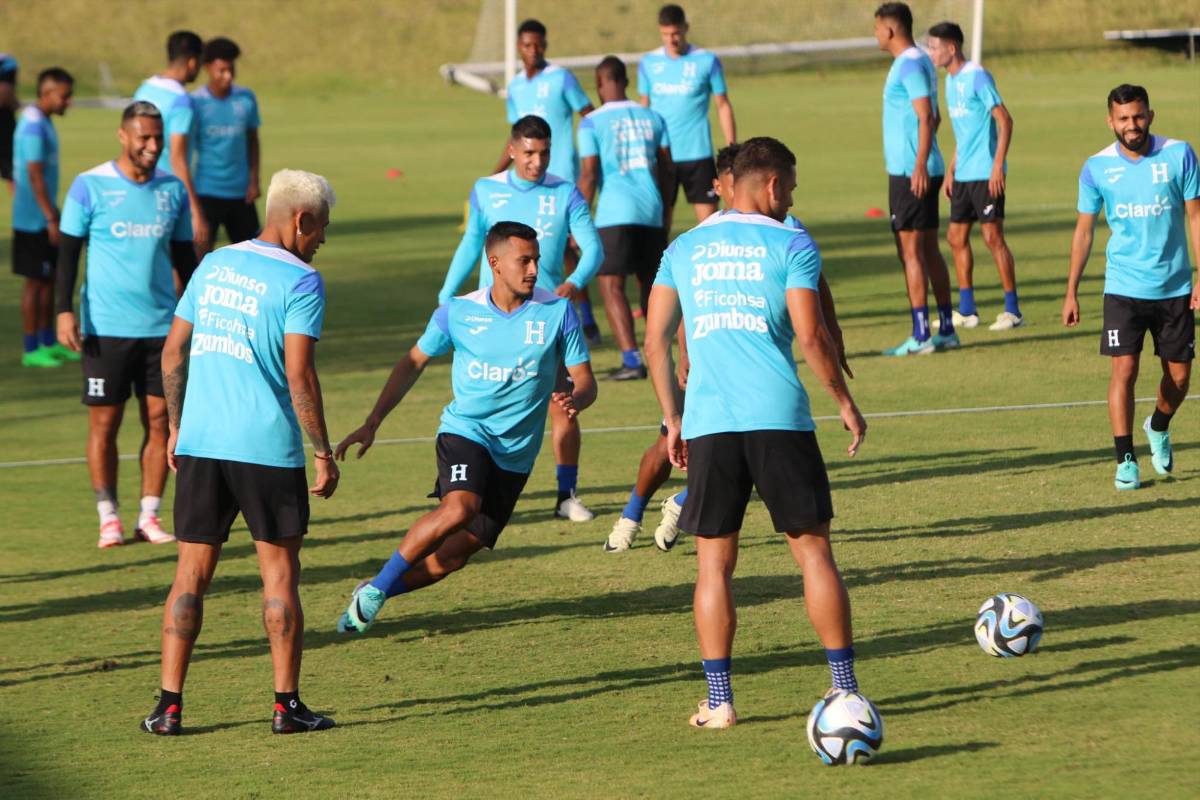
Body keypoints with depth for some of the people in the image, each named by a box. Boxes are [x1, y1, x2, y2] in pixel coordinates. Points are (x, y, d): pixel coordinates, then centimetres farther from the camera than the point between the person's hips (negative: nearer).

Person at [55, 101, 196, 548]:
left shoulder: (173, 191, 8)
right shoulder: (90, 187, -3)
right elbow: (68, 252, -1)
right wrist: (65, 311, -11)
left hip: (161, 326, 3)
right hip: (106, 327, -3)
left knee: (159, 420, 1)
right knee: (104, 422, -1)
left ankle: (149, 517, 8)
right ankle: (108, 519, 6)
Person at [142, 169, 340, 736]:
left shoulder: (213, 265, 11)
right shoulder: (300, 282, -7)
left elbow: (173, 352, 13)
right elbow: (299, 376, -14)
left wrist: (177, 427, 22)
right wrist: (323, 454, -7)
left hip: (199, 442, 5)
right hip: (268, 449, -5)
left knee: (191, 573, 7)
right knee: (280, 571, 6)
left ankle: (169, 705, 3)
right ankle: (286, 704, 8)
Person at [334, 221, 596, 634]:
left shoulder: (557, 311, -5)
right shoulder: (458, 312, -5)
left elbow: (584, 380, -1)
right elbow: (412, 364, 8)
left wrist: (574, 400, -26)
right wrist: (372, 423, 1)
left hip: (515, 454, 2)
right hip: (465, 430, -2)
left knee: (454, 555, -1)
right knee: (459, 508, -32)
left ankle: (373, 594, 20)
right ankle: (377, 588, -15)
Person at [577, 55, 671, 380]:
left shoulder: (592, 122, -2)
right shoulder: (652, 118, 12)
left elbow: (589, 175, -8)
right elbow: (666, 169, 15)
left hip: (615, 214, -5)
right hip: (651, 212, 5)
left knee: (611, 286, -5)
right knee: (650, 283, 19)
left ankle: (632, 360, -17)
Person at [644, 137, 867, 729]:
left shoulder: (684, 249, 14)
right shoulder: (791, 244, 2)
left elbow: (655, 341, 11)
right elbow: (811, 336, -7)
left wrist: (673, 421, 18)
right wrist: (845, 402, 5)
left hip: (709, 422, 2)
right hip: (780, 419, -2)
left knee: (713, 563, 6)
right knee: (813, 549, 5)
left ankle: (718, 701, 1)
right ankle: (845, 689, 7)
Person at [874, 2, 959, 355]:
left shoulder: (910, 65, -14)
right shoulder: (920, 62, 16)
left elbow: (927, 118, -22)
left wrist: (920, 165, -27)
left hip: (911, 173, -10)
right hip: (916, 170, 10)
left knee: (911, 250, -8)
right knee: (929, 249, 13)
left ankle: (920, 336, -8)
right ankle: (946, 329, 16)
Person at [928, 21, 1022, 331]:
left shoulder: (977, 77, -13)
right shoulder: (950, 80, 13)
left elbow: (1005, 120, -16)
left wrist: (997, 166, -21)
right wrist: (952, 168, 20)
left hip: (985, 174, -9)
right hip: (964, 175, 9)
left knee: (993, 236, -7)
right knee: (956, 237, 9)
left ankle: (1013, 310, -2)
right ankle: (966, 311, 17)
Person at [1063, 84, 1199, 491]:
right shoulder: (1097, 167, -3)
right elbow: (1084, 230, 5)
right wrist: (1071, 293, 4)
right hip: (1124, 286, -1)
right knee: (1124, 369, -11)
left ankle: (1158, 428, 37)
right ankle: (1126, 461, -3)